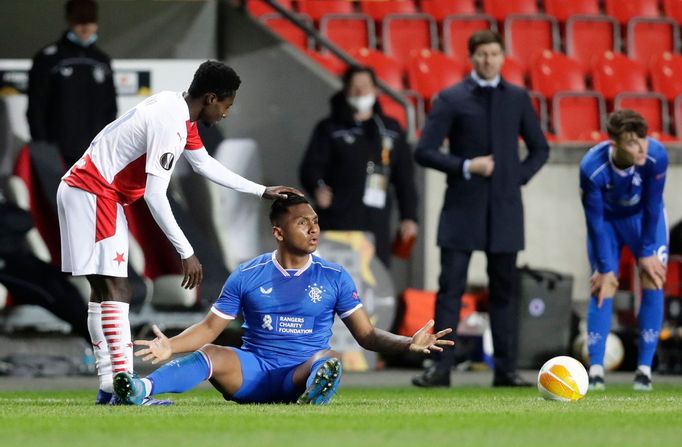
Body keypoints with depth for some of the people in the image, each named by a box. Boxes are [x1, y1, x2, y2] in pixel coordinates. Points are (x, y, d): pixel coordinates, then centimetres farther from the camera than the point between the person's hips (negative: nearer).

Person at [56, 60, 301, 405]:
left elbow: (205, 164, 25)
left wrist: (262, 192, 28)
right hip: (93, 192, -11)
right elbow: (155, 194, -24)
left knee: (104, 290, 9)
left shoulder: (178, 110, 10)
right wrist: (186, 252, -19)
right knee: (115, 290, -15)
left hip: (83, 191, 11)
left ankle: (109, 387, 9)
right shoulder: (171, 124, -22)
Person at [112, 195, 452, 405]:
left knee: (327, 360, -33)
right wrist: (170, 346, -13)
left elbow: (367, 335, 6)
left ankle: (313, 396, -67)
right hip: (253, 373, 0)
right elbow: (210, 327, 6)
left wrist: (407, 344, -13)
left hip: (300, 375, 0)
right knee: (208, 354, -28)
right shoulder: (247, 276, 5)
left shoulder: (334, 278, 5)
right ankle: (142, 390, -52)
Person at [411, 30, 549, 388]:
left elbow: (540, 148, 18)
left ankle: (505, 369, 10)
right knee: (451, 288, -5)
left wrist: (519, 176, 2)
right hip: (462, 208, -3)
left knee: (504, 290, 6)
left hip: (505, 210, 3)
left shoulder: (517, 99, 9)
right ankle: (441, 368, -4)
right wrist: (465, 167, -15)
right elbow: (424, 151, -4)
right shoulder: (451, 100, -1)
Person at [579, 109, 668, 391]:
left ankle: (645, 369, -4)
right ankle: (596, 370, -7)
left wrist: (647, 252, -16)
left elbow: (652, 207, -22)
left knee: (653, 282, -9)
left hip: (644, 217, 1)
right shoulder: (592, 168, -37)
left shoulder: (656, 156, -35)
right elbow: (595, 221, -24)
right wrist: (605, 268, -19)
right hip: (607, 218, -1)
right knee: (603, 289, -10)